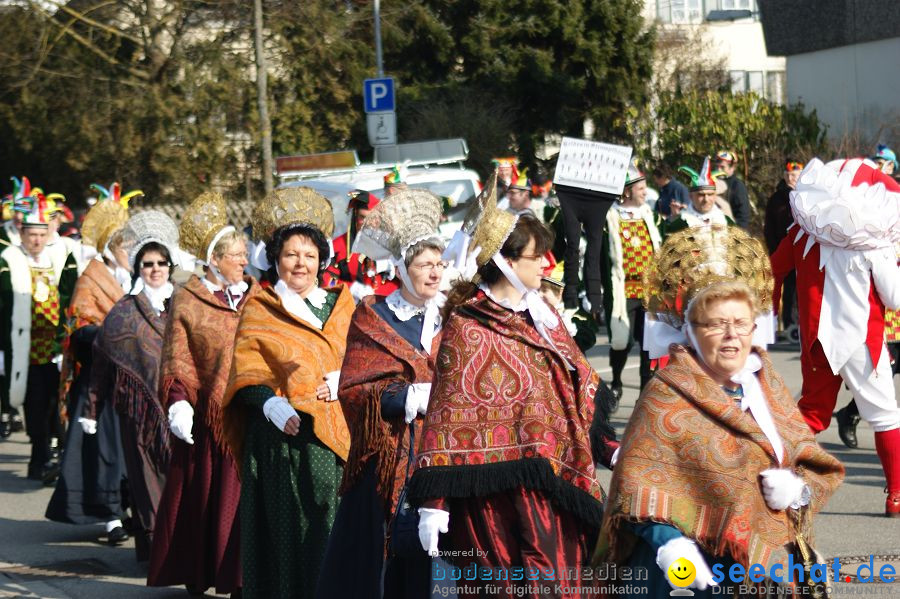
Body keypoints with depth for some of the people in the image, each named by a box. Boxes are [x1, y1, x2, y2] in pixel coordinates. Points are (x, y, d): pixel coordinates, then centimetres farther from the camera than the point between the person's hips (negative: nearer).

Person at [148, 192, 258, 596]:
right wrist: (177, 402, -15)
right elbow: (175, 361, -1)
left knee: (246, 496, -3)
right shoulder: (188, 301, 2)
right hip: (207, 415, -2)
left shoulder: (257, 298, 11)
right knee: (203, 493, 3)